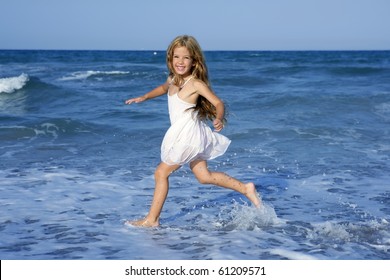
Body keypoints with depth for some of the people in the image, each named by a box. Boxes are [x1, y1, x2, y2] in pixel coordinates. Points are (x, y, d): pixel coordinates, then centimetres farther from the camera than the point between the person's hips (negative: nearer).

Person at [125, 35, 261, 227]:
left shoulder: (196, 84, -17)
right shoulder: (173, 79, 6)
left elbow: (218, 103, -18)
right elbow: (164, 88, 30)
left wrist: (219, 119, -36)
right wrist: (143, 98, 23)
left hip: (188, 135, -8)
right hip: (184, 135, 8)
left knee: (161, 173, 1)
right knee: (204, 177, 14)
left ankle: (152, 220, 11)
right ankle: (245, 188, 20)